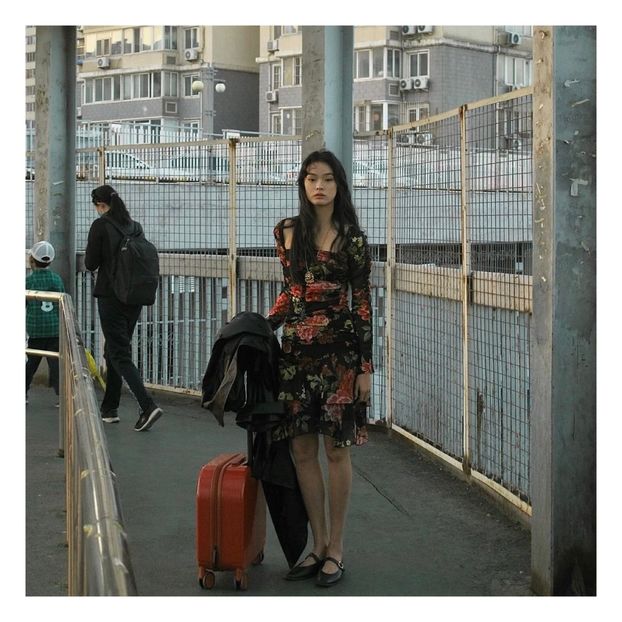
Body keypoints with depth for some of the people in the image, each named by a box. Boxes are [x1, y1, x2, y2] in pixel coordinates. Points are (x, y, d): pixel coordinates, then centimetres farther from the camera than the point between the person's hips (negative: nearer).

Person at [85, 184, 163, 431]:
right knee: (113, 351, 18)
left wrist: (92, 257, 12)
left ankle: (148, 406, -20)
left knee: (119, 354, -5)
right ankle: (110, 409, 24)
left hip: (110, 297, -7)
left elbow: (91, 264, -8)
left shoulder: (100, 225, -11)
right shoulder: (135, 226, 7)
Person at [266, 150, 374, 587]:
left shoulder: (352, 239, -3)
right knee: (302, 450, 6)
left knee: (336, 449, 2)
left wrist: (365, 367, -7)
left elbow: (362, 303, -4)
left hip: (338, 350, -4)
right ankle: (319, 545, 19)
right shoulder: (287, 232, 7)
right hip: (296, 350, 4)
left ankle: (336, 550, 12)